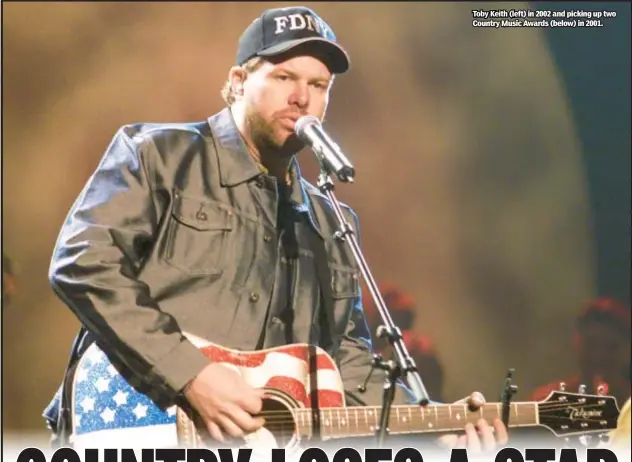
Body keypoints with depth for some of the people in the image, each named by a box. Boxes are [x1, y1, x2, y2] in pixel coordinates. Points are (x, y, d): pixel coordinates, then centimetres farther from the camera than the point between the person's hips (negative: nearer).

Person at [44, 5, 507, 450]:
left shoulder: (329, 225, 20)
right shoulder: (159, 154, 3)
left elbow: (346, 357, 21)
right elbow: (83, 262, -9)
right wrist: (190, 375, -16)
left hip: (268, 440, 5)